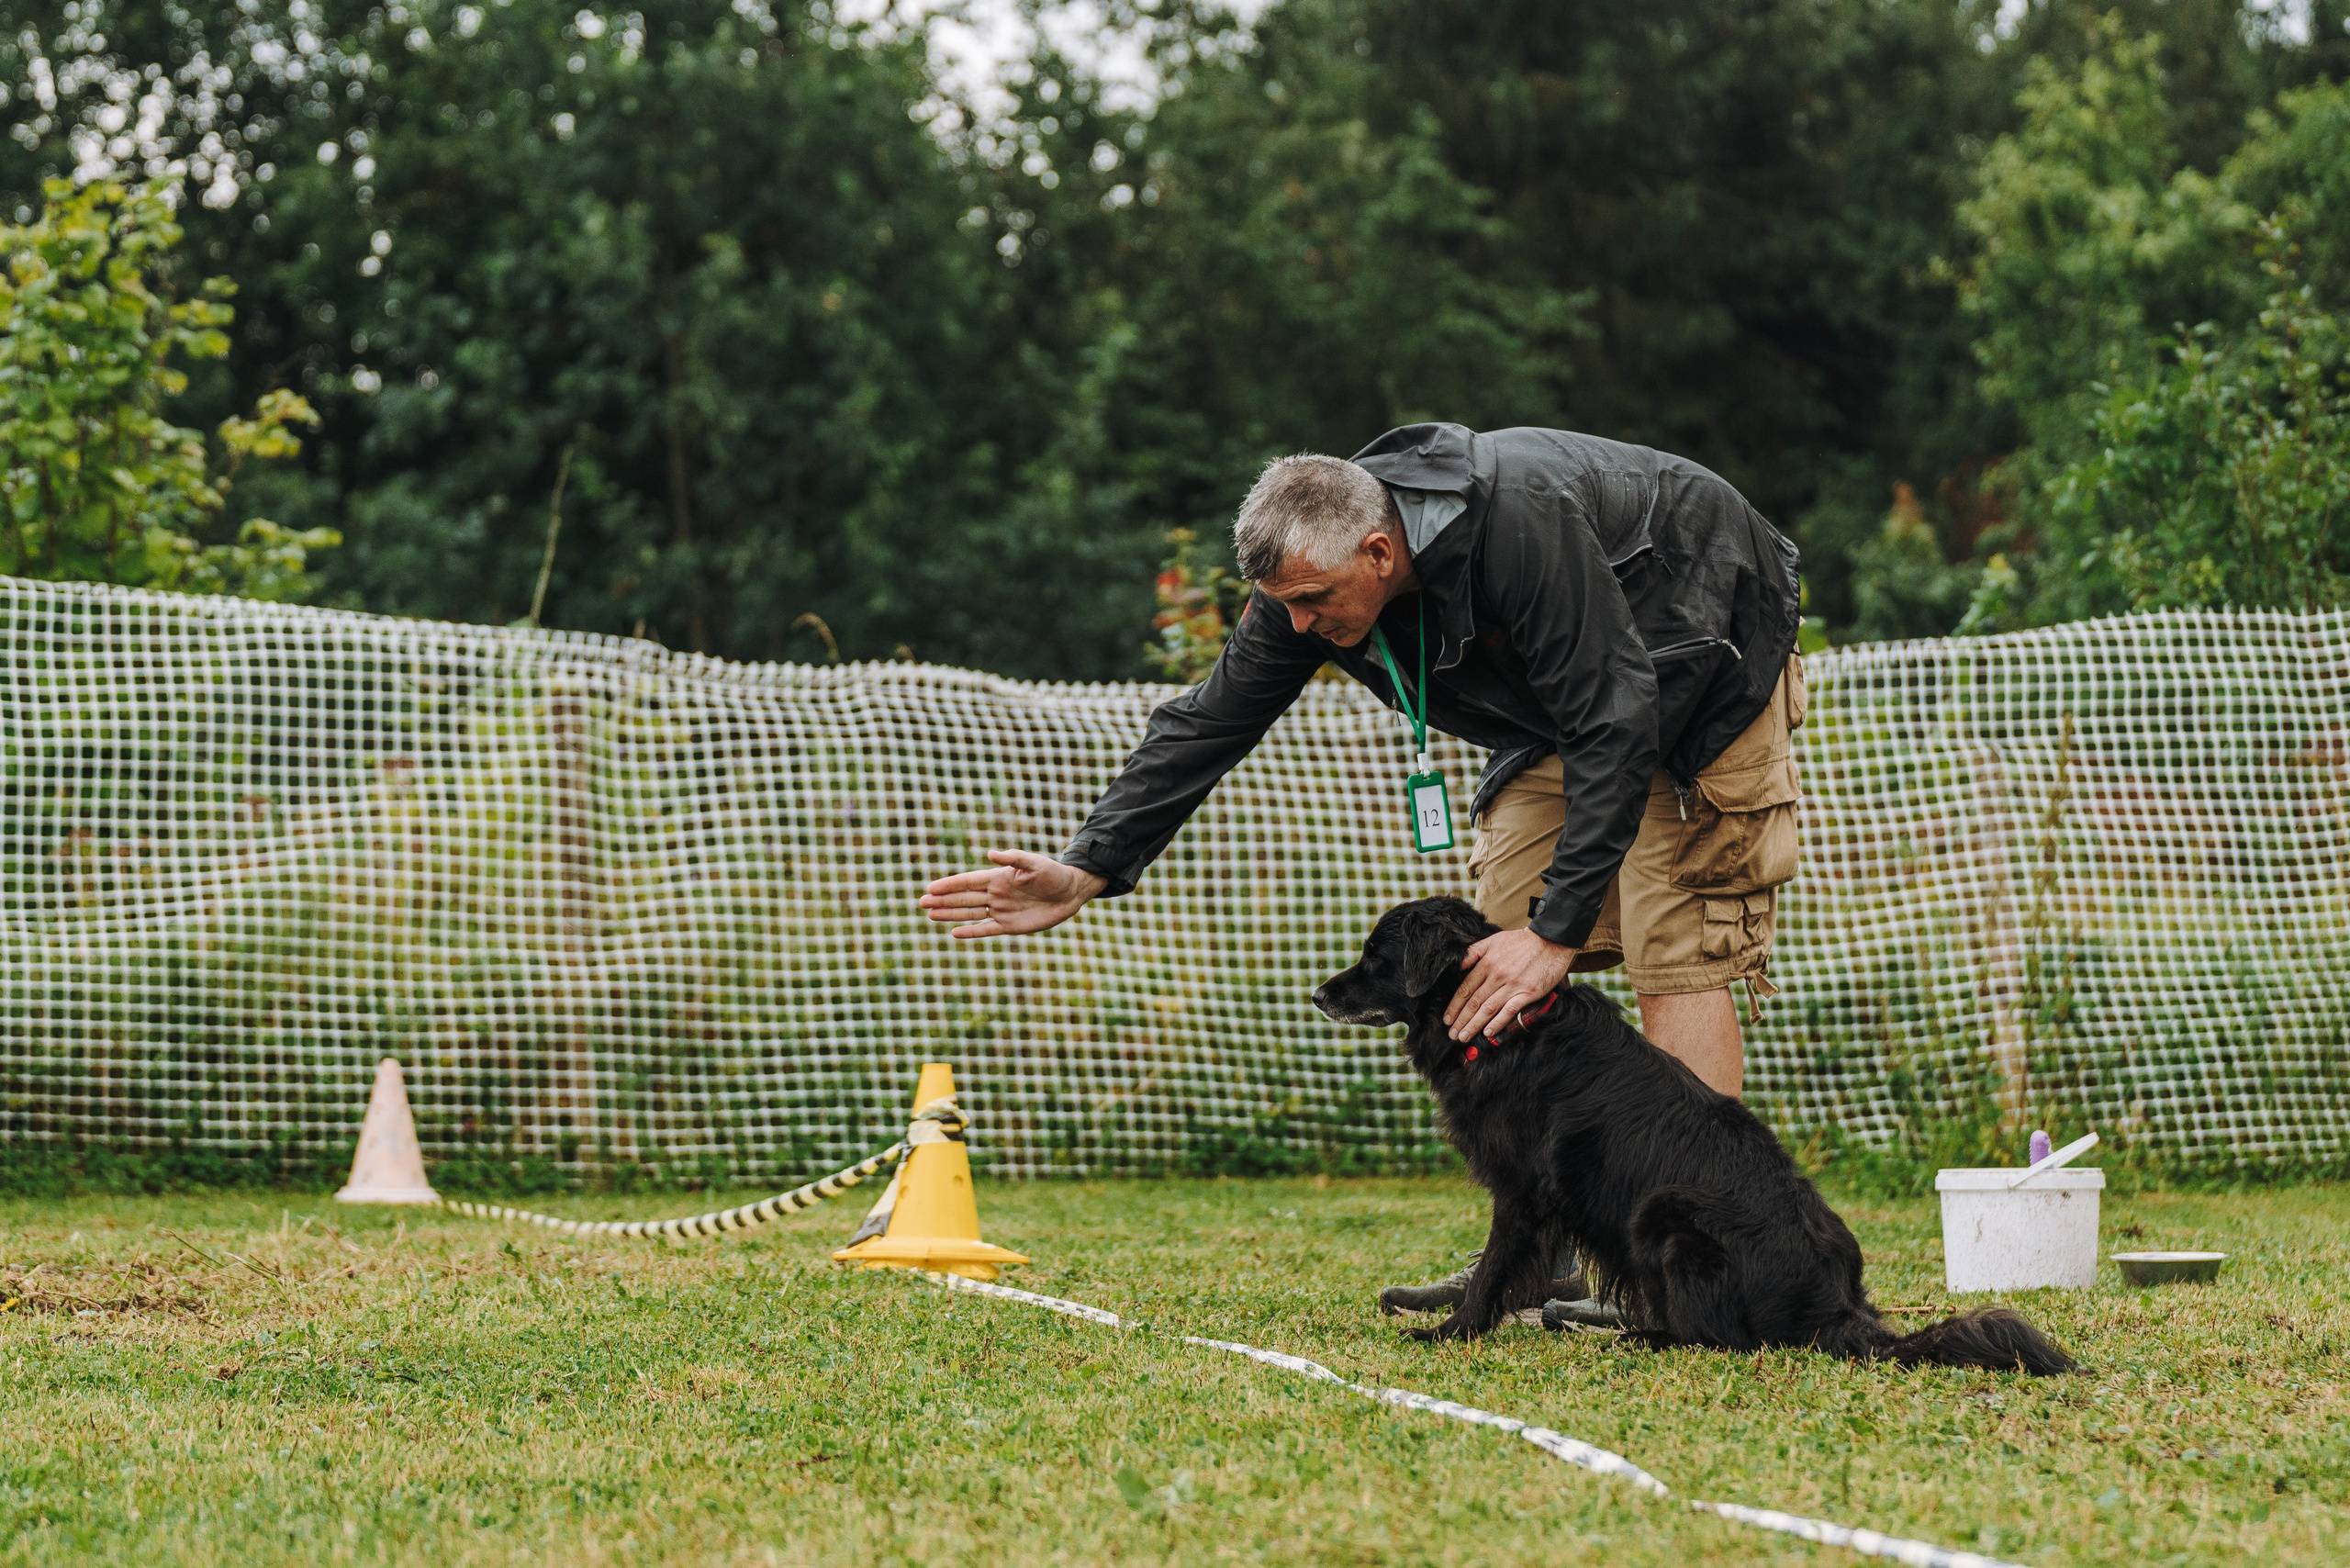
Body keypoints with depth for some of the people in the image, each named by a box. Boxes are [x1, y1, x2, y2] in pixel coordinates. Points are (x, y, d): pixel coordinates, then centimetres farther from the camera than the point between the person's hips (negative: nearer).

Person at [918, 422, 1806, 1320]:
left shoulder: (1523, 525, -39)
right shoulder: (1311, 575, -17)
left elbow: (1615, 725, -37)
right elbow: (1208, 723, -9)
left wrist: (1558, 928, -38)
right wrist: (1086, 871, -16)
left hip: (1699, 666, -7)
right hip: (1564, 700, 7)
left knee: (1676, 947, -17)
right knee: (1504, 939, -1)